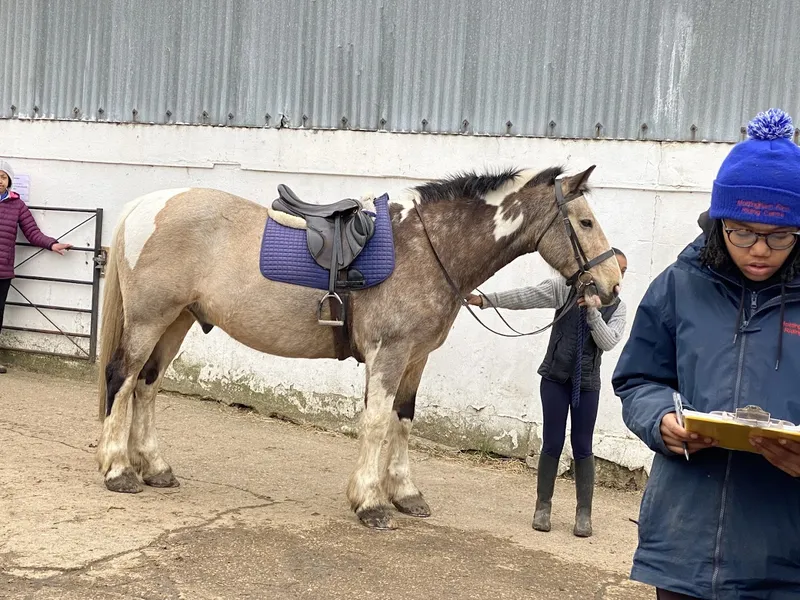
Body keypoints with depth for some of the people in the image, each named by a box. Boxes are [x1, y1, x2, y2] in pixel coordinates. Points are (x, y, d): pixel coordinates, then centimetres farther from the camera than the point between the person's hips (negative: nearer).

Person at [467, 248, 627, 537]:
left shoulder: (616, 307, 2)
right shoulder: (565, 289, -3)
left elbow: (608, 342, -11)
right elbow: (524, 297, -10)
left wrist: (593, 311, -23)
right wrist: (485, 300, -20)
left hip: (587, 383, 1)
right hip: (556, 377, -1)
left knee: (582, 447, 4)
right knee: (552, 444, 2)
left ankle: (584, 512, 12)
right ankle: (543, 506, 14)